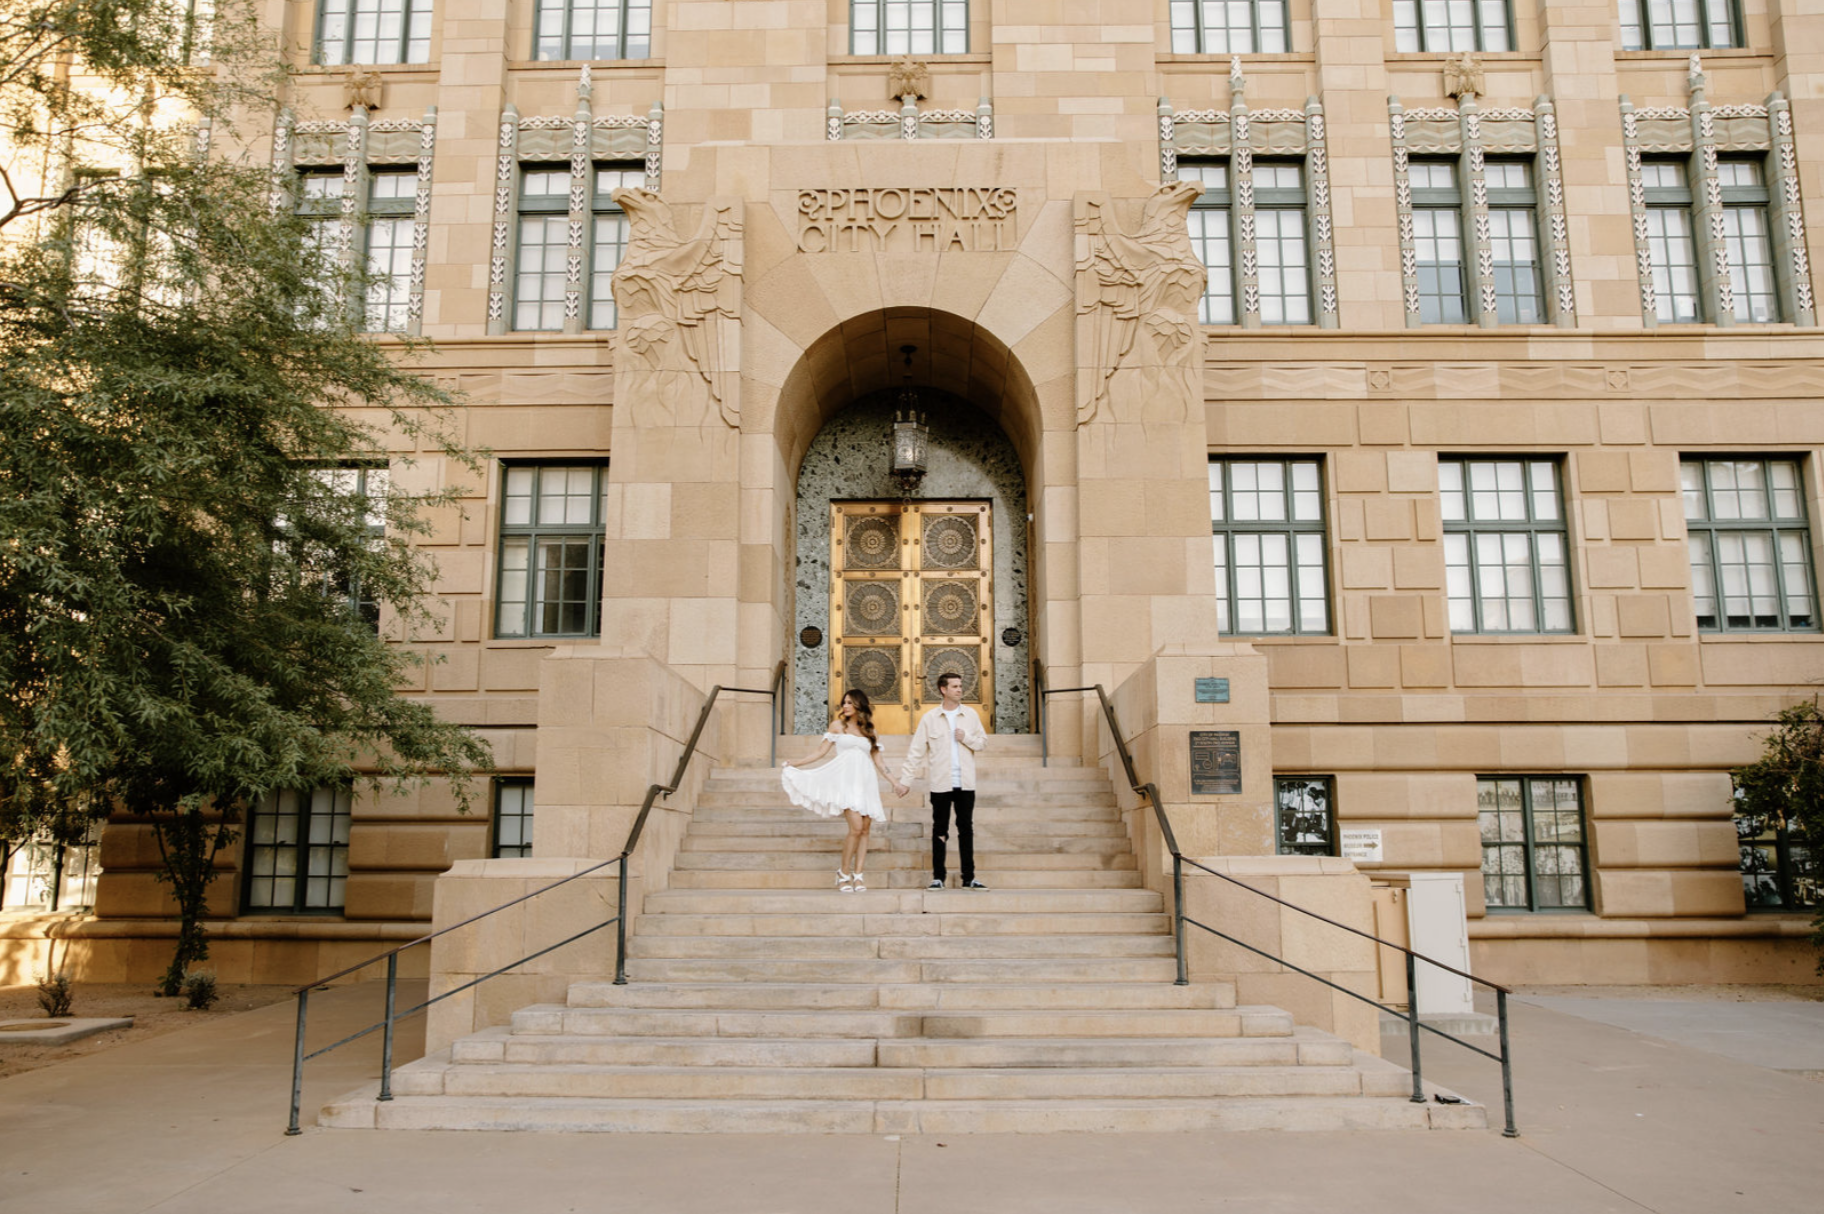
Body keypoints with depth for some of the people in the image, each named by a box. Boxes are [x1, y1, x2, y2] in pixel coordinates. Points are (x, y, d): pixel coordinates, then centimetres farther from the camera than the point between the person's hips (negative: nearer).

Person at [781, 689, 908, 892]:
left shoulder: (869, 731, 16)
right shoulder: (837, 725, 10)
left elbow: (878, 762, 17)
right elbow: (822, 751, 9)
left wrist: (894, 783, 12)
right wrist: (795, 764, 3)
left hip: (864, 782, 4)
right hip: (845, 780, -4)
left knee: (865, 829, -4)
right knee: (856, 827, -17)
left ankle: (857, 875, 1)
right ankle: (843, 873, -4)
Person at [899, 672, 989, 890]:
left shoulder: (970, 714, 5)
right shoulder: (930, 718, 0)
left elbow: (983, 741, 9)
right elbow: (916, 750, -1)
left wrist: (967, 738, -11)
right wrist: (905, 779, -5)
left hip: (965, 782, 2)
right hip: (941, 783, -2)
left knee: (966, 829, 6)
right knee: (940, 830, 4)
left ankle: (969, 878, 12)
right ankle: (938, 877, 12)